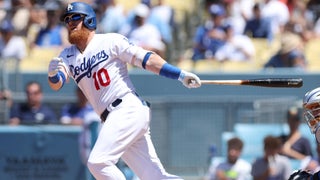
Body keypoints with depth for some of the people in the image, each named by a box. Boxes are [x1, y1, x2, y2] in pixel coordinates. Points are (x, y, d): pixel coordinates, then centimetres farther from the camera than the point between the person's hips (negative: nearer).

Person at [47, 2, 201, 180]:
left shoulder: (110, 41, 1)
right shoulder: (68, 56, 16)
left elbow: (146, 59, -4)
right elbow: (56, 84, 0)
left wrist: (181, 74, -14)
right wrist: (53, 74, -24)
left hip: (130, 109, -6)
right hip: (112, 118, 6)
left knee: (98, 162, -19)